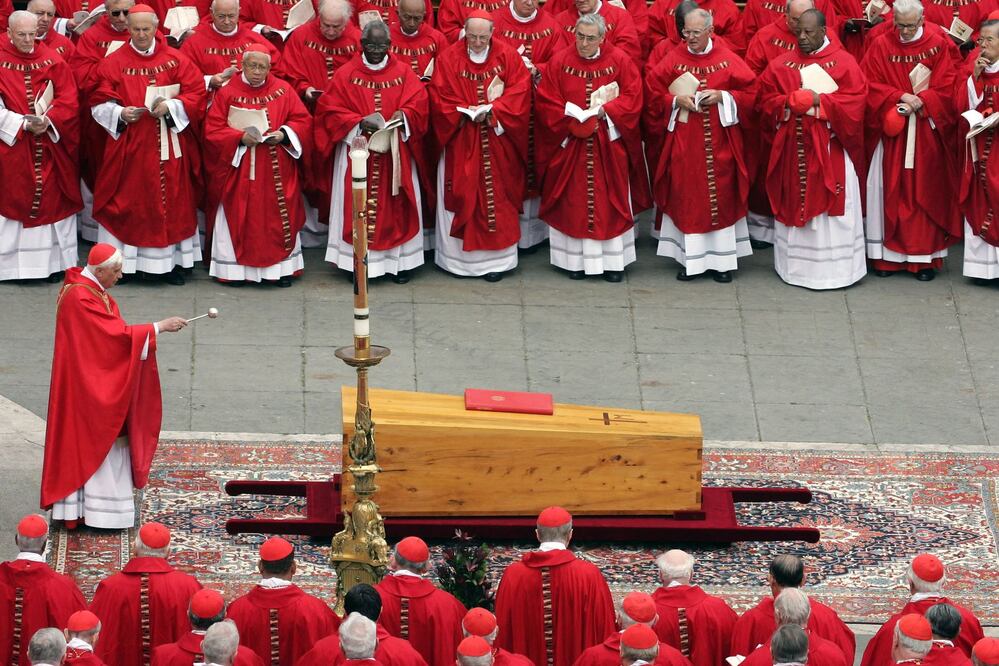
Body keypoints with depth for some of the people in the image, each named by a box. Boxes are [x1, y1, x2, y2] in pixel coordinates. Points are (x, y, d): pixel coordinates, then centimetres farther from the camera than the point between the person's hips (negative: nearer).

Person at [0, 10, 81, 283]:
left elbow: (68, 100, 0)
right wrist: (23, 123, -18)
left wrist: (48, 120, -16)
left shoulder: (52, 60, 4)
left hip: (51, 146, 2)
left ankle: (54, 261, 10)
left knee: (51, 199, 4)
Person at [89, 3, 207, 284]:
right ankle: (121, 263, 4)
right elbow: (99, 104, 1)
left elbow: (196, 94, 0)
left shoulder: (176, 60, 3)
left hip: (169, 146, 1)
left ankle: (170, 261, 11)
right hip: (129, 149, -1)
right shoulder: (114, 63, 1)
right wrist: (120, 113, -18)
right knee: (128, 202, -1)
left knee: (172, 201, 3)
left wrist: (170, 107, -16)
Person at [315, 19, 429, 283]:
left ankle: (400, 261, 11)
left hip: (395, 155, 1)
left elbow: (418, 104, -1)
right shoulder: (345, 75, -1)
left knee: (396, 206, 4)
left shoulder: (403, 72, 3)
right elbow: (330, 111, -5)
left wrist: (403, 115, -22)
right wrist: (359, 122, -19)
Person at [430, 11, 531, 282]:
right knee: (462, 195, 0)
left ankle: (495, 258, 6)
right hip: (461, 144, 0)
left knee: (496, 196, 1)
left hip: (497, 141, 0)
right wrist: (466, 112, -17)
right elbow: (439, 97, -4)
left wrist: (492, 111, -16)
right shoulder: (449, 58, -2)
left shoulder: (507, 56, 0)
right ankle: (460, 257, 6)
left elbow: (519, 90, -4)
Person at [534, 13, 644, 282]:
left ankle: (613, 260, 10)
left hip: (609, 146, 0)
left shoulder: (620, 61, -2)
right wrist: (572, 123, -16)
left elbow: (632, 98, -4)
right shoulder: (559, 62, -2)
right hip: (570, 144, 0)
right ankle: (575, 259, 10)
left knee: (610, 201, 3)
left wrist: (604, 111, -18)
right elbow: (546, 103, -4)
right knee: (573, 202, 3)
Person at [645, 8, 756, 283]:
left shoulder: (728, 60, 0)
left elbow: (749, 92, 1)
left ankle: (721, 260, 10)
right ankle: (690, 259, 8)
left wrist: (723, 97, -13)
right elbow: (654, 94, 3)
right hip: (684, 144, 0)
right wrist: (676, 101, -14)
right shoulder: (673, 60, 1)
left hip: (719, 144, 0)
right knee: (686, 198, 1)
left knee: (721, 197, 2)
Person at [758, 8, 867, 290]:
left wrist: (819, 101, -17)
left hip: (829, 150, -3)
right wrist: (791, 101, -12)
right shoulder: (782, 64, 8)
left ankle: (834, 268, 3)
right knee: (795, 205, 6)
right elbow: (766, 100, 6)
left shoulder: (843, 62, -2)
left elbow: (855, 100, -10)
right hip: (793, 149, 3)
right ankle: (796, 266, 15)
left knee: (830, 207, -2)